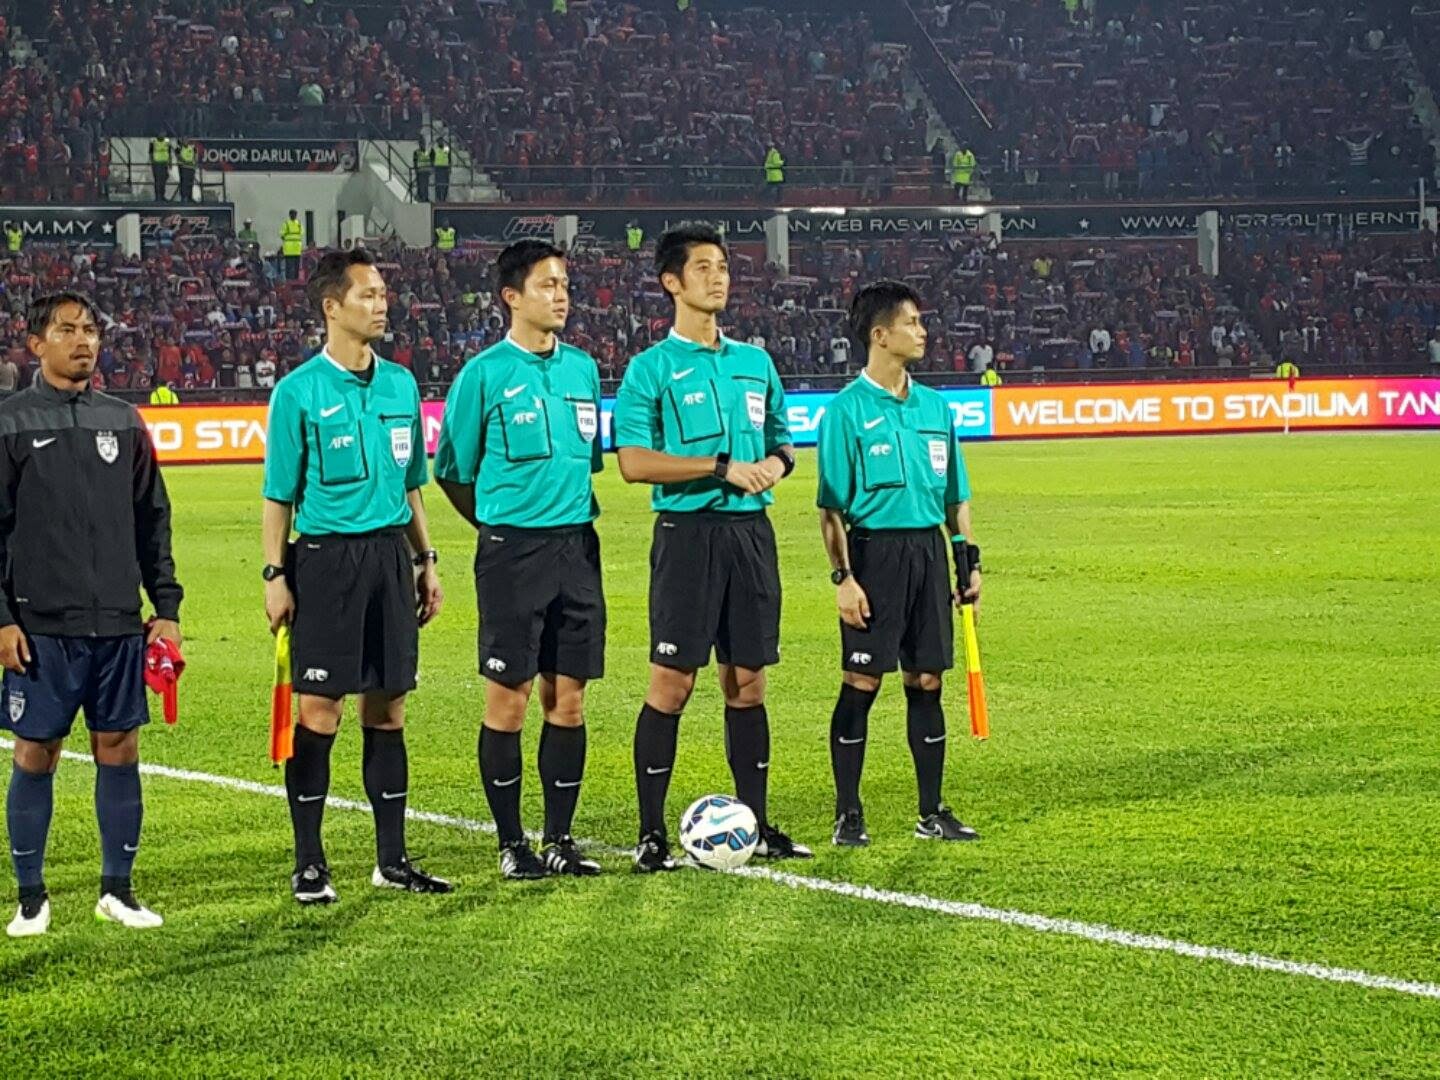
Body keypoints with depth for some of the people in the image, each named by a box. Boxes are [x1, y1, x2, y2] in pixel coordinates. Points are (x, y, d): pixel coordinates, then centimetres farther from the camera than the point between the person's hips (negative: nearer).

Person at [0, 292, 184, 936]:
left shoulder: (123, 422, 11)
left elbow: (152, 521, 15)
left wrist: (167, 607, 10)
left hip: (119, 626, 4)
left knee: (119, 750, 5)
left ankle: (118, 890, 15)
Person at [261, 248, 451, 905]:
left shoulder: (400, 384, 11)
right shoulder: (299, 392, -5)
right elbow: (279, 495, -3)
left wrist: (425, 561, 15)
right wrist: (275, 574, -9)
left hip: (389, 552, 5)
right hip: (324, 557, -5)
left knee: (388, 708, 8)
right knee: (319, 710, -4)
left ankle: (392, 858, 15)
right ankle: (309, 864, 3)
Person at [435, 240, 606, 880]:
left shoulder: (582, 368, 10)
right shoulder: (485, 375, -5)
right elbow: (453, 473, 0)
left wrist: (575, 516, 14)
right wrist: (500, 528, 5)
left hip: (576, 545, 5)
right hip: (513, 551, -5)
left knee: (568, 698, 6)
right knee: (509, 698, -2)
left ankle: (560, 840, 14)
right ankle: (511, 845, 6)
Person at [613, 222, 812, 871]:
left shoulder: (755, 363, 14)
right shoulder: (652, 369, -4)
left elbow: (782, 442, 24)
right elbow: (633, 462, -12)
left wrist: (775, 462, 0)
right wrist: (724, 467, -16)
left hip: (751, 530, 5)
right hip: (688, 532, -5)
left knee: (747, 682, 9)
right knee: (672, 683, -5)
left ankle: (757, 824, 15)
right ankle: (652, 834, 0)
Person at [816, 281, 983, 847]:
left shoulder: (934, 407, 11)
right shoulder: (847, 411, -6)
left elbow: (955, 496, 17)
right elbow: (831, 507, -7)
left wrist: (968, 560, 11)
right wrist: (842, 577, -13)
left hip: (928, 550, 5)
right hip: (875, 551, -5)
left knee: (926, 682, 8)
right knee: (861, 683, -3)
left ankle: (932, 812, 15)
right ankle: (848, 815, 5)